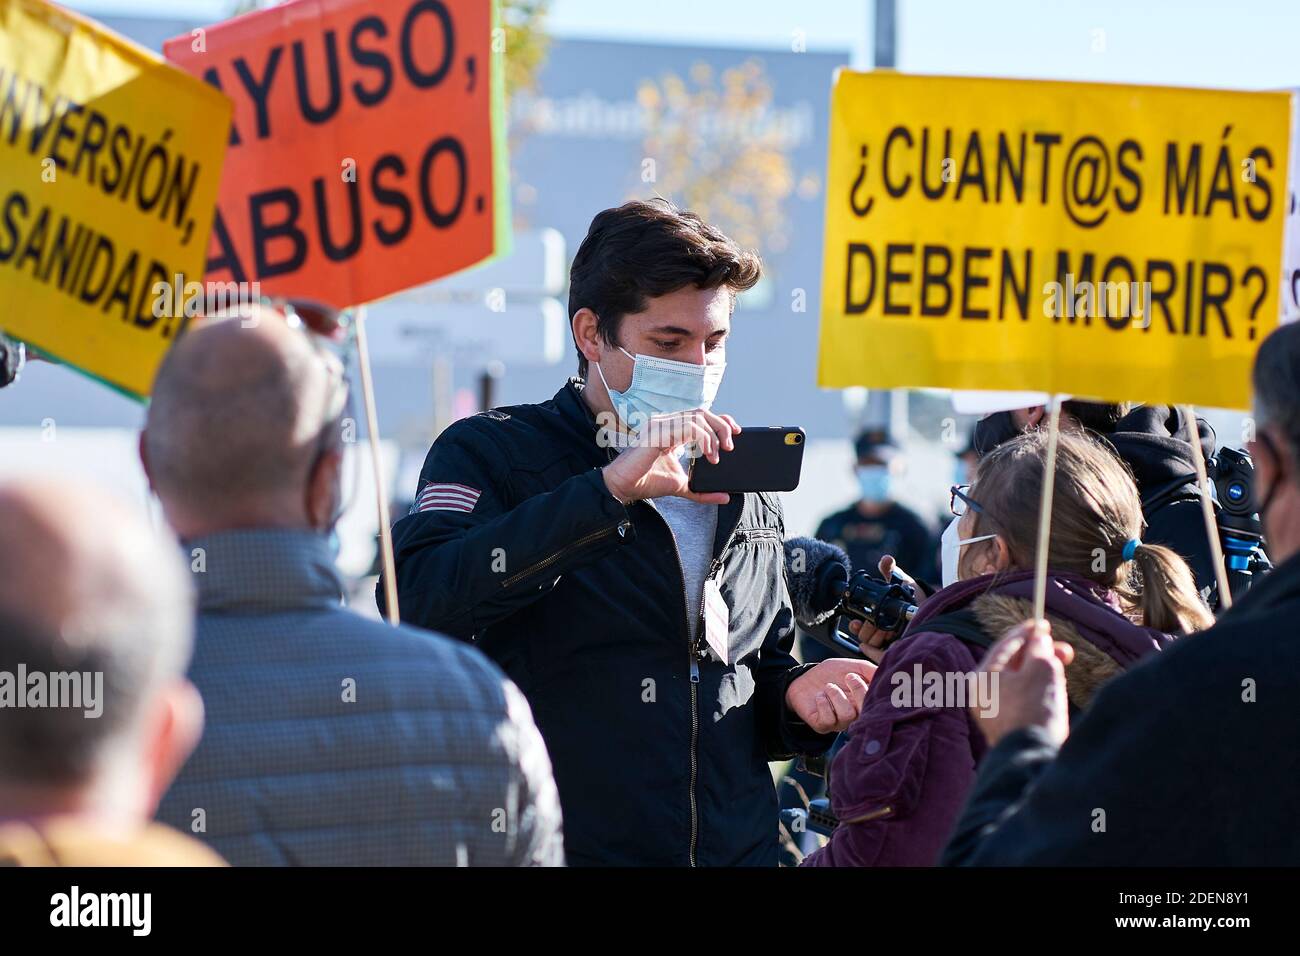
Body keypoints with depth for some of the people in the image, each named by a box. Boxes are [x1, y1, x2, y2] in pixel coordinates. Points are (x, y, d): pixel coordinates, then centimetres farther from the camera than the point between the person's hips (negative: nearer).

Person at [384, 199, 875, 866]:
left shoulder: (745, 491, 11)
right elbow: (416, 602, -25)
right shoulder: (491, 454, -5)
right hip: (556, 847, -5)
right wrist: (610, 488, -28)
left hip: (740, 849, 5)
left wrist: (797, 699, -1)